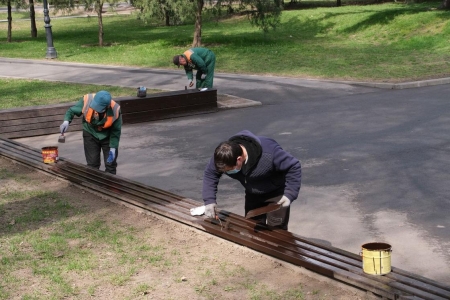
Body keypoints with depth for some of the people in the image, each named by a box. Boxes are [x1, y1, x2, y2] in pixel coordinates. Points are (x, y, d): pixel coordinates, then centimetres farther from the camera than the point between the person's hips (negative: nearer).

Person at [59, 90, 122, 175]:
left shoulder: (115, 110, -33)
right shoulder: (87, 100, -32)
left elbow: (116, 131, -17)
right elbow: (72, 110, -13)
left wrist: (113, 148, -20)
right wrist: (66, 121, -32)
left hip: (108, 136, -1)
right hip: (90, 134, 1)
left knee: (110, 163, 4)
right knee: (92, 164, 5)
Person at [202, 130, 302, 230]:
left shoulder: (269, 153, -40)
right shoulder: (224, 157, -25)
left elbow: (294, 167, -27)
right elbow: (210, 173, -8)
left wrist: (290, 194, -30)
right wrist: (209, 200, -18)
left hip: (277, 194, -5)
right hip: (253, 195, 5)